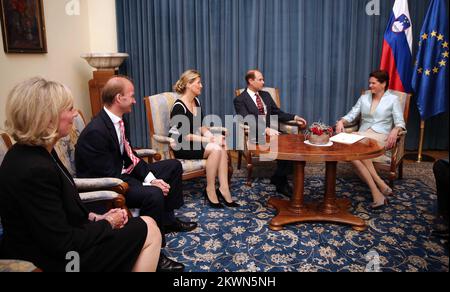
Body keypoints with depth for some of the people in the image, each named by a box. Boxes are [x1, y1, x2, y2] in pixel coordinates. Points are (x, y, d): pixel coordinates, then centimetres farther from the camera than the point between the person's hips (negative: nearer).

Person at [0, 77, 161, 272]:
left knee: (146, 226, 10)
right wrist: (107, 223, -11)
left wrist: (94, 218, -2)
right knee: (147, 230, -3)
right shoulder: (34, 170, -29)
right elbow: (64, 244, -25)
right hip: (53, 262, -9)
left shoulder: (35, 152, 1)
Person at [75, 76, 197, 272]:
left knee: (173, 166, 13)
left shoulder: (116, 120, 1)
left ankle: (167, 220, 23)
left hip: (121, 172, 10)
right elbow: (109, 176, -26)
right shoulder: (96, 132, -26)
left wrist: (152, 178, -8)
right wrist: (148, 184, -23)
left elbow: (129, 156, 5)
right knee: (154, 195, -34)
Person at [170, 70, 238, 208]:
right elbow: (185, 135, -19)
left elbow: (201, 126, 11)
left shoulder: (196, 101, 9)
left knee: (221, 147, -21)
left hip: (194, 142, 7)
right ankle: (210, 190, -16)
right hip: (180, 146, -7)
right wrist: (211, 140, -20)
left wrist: (213, 137, -9)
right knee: (215, 149, -27)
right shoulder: (179, 106, -15)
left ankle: (224, 190, -22)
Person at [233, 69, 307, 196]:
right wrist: (266, 130, -31)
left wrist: (294, 117, 3)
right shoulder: (240, 100, -5)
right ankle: (281, 182, -8)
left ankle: (278, 178, -7)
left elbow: (277, 113, 19)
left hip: (271, 131, 6)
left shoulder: (266, 95, 17)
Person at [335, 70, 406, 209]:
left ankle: (376, 192, -31)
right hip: (362, 136, 4)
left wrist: (395, 131, -22)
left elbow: (400, 122, 1)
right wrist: (341, 121, -11)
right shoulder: (364, 98, 17)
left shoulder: (393, 99, 7)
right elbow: (351, 115, 11)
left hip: (381, 136, -4)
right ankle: (380, 186, -32)